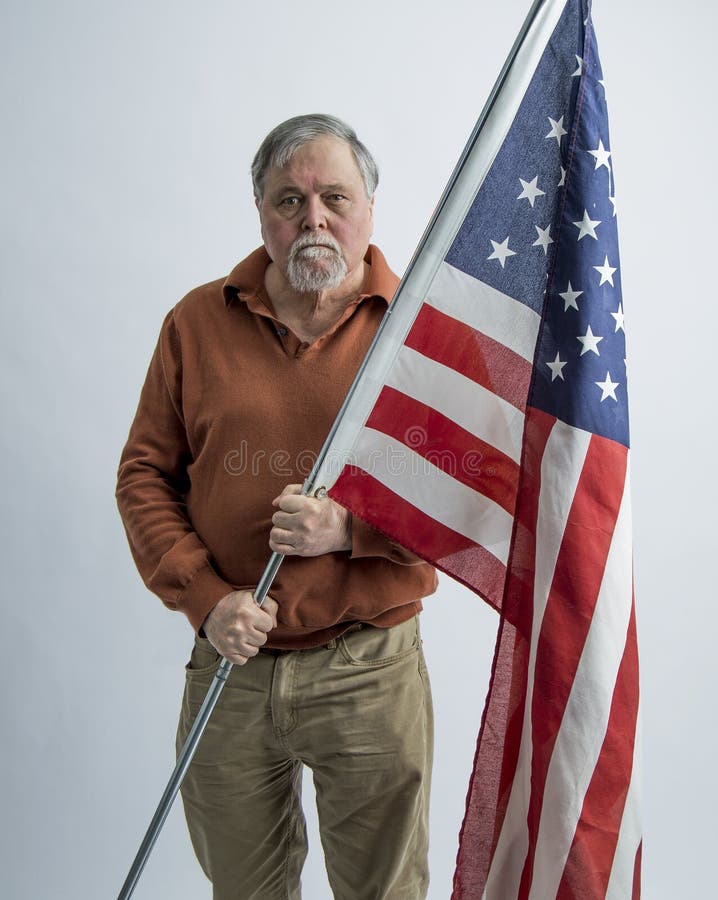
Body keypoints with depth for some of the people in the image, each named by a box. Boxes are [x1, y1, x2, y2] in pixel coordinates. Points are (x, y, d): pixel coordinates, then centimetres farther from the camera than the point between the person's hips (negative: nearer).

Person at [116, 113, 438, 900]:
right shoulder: (197, 321, 2)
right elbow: (144, 473, 3)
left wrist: (350, 528, -20)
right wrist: (204, 595, -10)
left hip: (371, 669, -2)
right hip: (229, 665, 3)